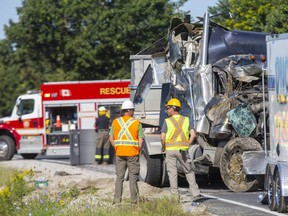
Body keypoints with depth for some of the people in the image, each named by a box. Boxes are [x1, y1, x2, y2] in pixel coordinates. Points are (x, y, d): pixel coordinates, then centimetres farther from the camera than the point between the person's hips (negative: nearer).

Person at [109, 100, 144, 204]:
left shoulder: (115, 122, 3)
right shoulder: (137, 123, -4)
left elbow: (111, 138, 5)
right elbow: (140, 140, -6)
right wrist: (138, 151, 7)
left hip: (119, 153, 2)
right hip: (133, 153, -2)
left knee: (119, 177, 8)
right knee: (133, 176, 4)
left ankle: (117, 199, 3)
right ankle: (134, 199, 3)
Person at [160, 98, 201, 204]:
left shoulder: (167, 121, -3)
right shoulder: (186, 120, 5)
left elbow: (163, 138, -9)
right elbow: (193, 134, -2)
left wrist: (163, 147, 8)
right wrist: (187, 145, 9)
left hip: (170, 150, -2)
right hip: (182, 150, 2)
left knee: (172, 173, 4)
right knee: (189, 172, 12)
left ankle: (175, 196, 3)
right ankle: (195, 193, 6)